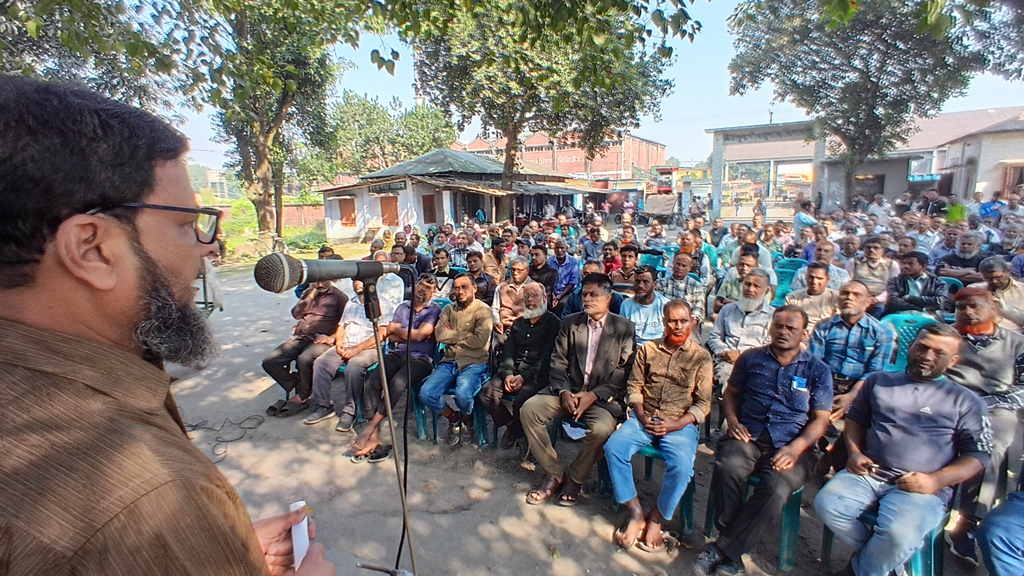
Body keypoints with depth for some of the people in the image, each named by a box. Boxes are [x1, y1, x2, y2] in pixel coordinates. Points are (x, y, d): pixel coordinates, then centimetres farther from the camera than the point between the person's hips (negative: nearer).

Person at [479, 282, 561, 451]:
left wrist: (524, 377, -19)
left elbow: (546, 358, -9)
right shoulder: (518, 323, 19)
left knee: (520, 400, -32)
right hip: (513, 370, 5)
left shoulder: (554, 323, 0)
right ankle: (510, 425, 6)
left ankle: (519, 432, 2)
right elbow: (508, 351, 11)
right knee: (487, 392, -19)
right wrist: (507, 374, -9)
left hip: (537, 374, -5)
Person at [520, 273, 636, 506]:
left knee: (601, 429, -33)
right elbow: (558, 362, 5)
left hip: (602, 396, -3)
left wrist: (593, 395, -16)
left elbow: (624, 371, -5)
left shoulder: (624, 328, 1)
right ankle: (553, 474, -3)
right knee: (528, 409, -19)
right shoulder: (569, 323, 10)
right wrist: (564, 392, -12)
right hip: (568, 390, 3)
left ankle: (574, 479, -3)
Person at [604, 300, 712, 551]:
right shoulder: (647, 349, 10)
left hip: (680, 424, -2)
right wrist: (641, 416, -8)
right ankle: (636, 514, -9)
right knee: (613, 447, -24)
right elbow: (634, 386, 9)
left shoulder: (701, 357, 3)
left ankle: (656, 518, -3)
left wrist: (677, 424, -14)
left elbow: (703, 403, 0)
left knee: (681, 465, -30)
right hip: (644, 418, 2)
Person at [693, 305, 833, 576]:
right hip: (749, 436, 1)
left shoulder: (818, 370, 9)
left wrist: (795, 448, -13)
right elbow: (731, 393, 21)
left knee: (776, 488, -33)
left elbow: (820, 419, 4)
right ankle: (732, 553, -17)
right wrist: (732, 421, 0)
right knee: (727, 468, -32)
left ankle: (721, 550, -21)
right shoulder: (751, 358, 13)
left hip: (792, 444, -1)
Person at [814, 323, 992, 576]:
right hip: (868, 475, 3)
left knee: (898, 534, -33)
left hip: (922, 488, -2)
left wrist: (935, 480, -11)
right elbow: (855, 418, 24)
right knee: (827, 503, -25)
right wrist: (855, 453, 5)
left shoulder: (966, 401, 11)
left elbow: (977, 455, 6)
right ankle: (882, 555, 0)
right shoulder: (878, 381, 18)